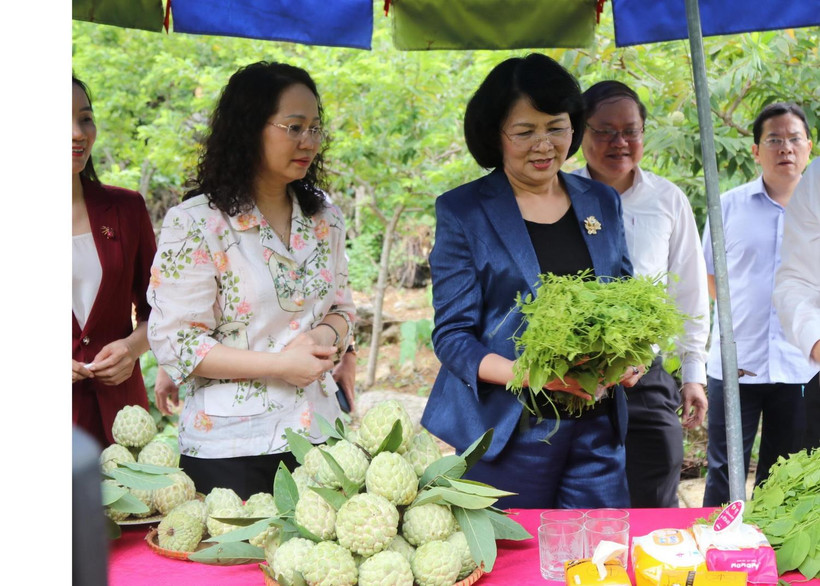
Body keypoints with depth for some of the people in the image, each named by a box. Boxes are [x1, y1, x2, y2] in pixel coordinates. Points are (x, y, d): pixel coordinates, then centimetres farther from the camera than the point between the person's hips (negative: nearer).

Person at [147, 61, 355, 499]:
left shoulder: (324, 217, 7)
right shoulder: (195, 223, -11)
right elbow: (174, 343, -13)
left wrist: (326, 335, -8)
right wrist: (281, 364, -17)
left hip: (316, 431, 5)